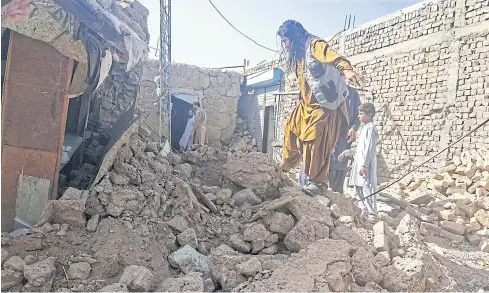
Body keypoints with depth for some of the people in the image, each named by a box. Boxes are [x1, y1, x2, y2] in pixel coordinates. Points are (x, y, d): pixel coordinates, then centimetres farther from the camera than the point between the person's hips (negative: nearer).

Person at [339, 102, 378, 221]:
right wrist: (345, 153, 23)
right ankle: (364, 211, 22)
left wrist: (364, 164, -23)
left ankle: (372, 214, -4)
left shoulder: (370, 128, -10)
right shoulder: (365, 128, 20)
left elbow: (369, 148, -18)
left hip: (366, 164, -10)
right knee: (359, 188, 13)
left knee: (367, 188, -9)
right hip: (360, 163, 10)